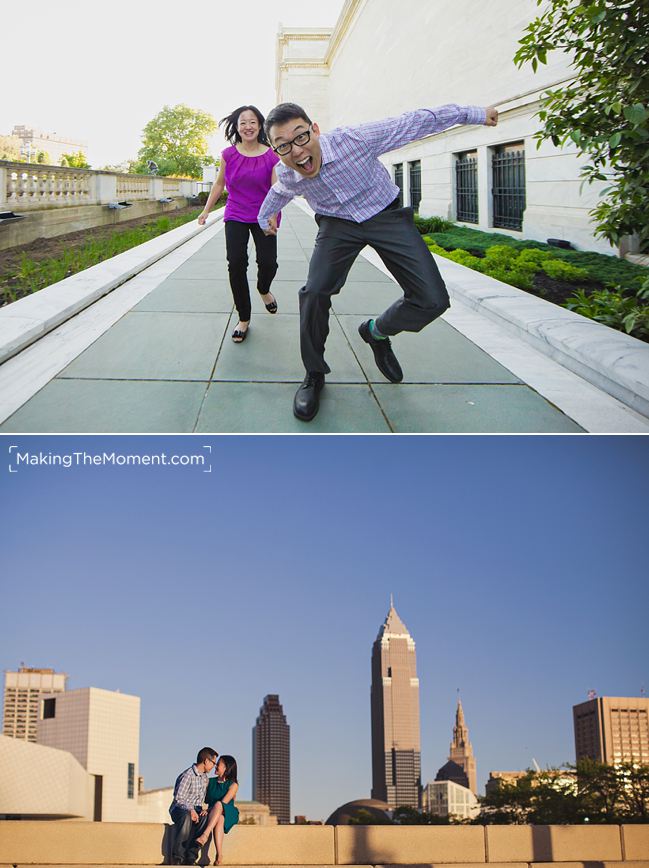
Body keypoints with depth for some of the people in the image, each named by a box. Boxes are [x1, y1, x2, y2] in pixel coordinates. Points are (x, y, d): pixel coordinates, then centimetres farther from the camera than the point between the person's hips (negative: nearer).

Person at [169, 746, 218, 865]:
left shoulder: (205, 777, 13)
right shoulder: (188, 775, -14)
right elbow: (178, 798, -20)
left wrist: (202, 809, -2)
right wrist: (191, 810, -26)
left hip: (194, 810, 6)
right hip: (179, 809, -6)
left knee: (205, 817, -29)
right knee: (186, 817, -41)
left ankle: (190, 857, -28)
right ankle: (177, 857, -34)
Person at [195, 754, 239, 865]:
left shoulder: (233, 785, -2)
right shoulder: (210, 781, 15)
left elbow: (224, 802, -15)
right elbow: (204, 799, 19)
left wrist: (208, 810, -23)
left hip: (228, 814, -3)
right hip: (213, 815, 3)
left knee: (218, 805, -40)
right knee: (219, 820, -38)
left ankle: (205, 835, -53)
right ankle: (219, 854, -50)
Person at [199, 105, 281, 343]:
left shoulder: (272, 156, -7)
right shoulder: (229, 155, -1)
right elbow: (219, 184, 12)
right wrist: (206, 210, 14)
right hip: (235, 217, 1)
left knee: (268, 263, -10)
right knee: (236, 264, -12)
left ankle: (264, 290, 31)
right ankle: (243, 319, 2)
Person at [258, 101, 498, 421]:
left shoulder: (353, 139, -30)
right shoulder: (286, 175, -17)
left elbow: (415, 122, -19)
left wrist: (472, 113, -10)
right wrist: (265, 217, 33)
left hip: (386, 215, -1)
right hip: (338, 223, 2)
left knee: (432, 301, -14)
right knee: (315, 292, -23)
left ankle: (377, 332, 17)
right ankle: (314, 375, -1)